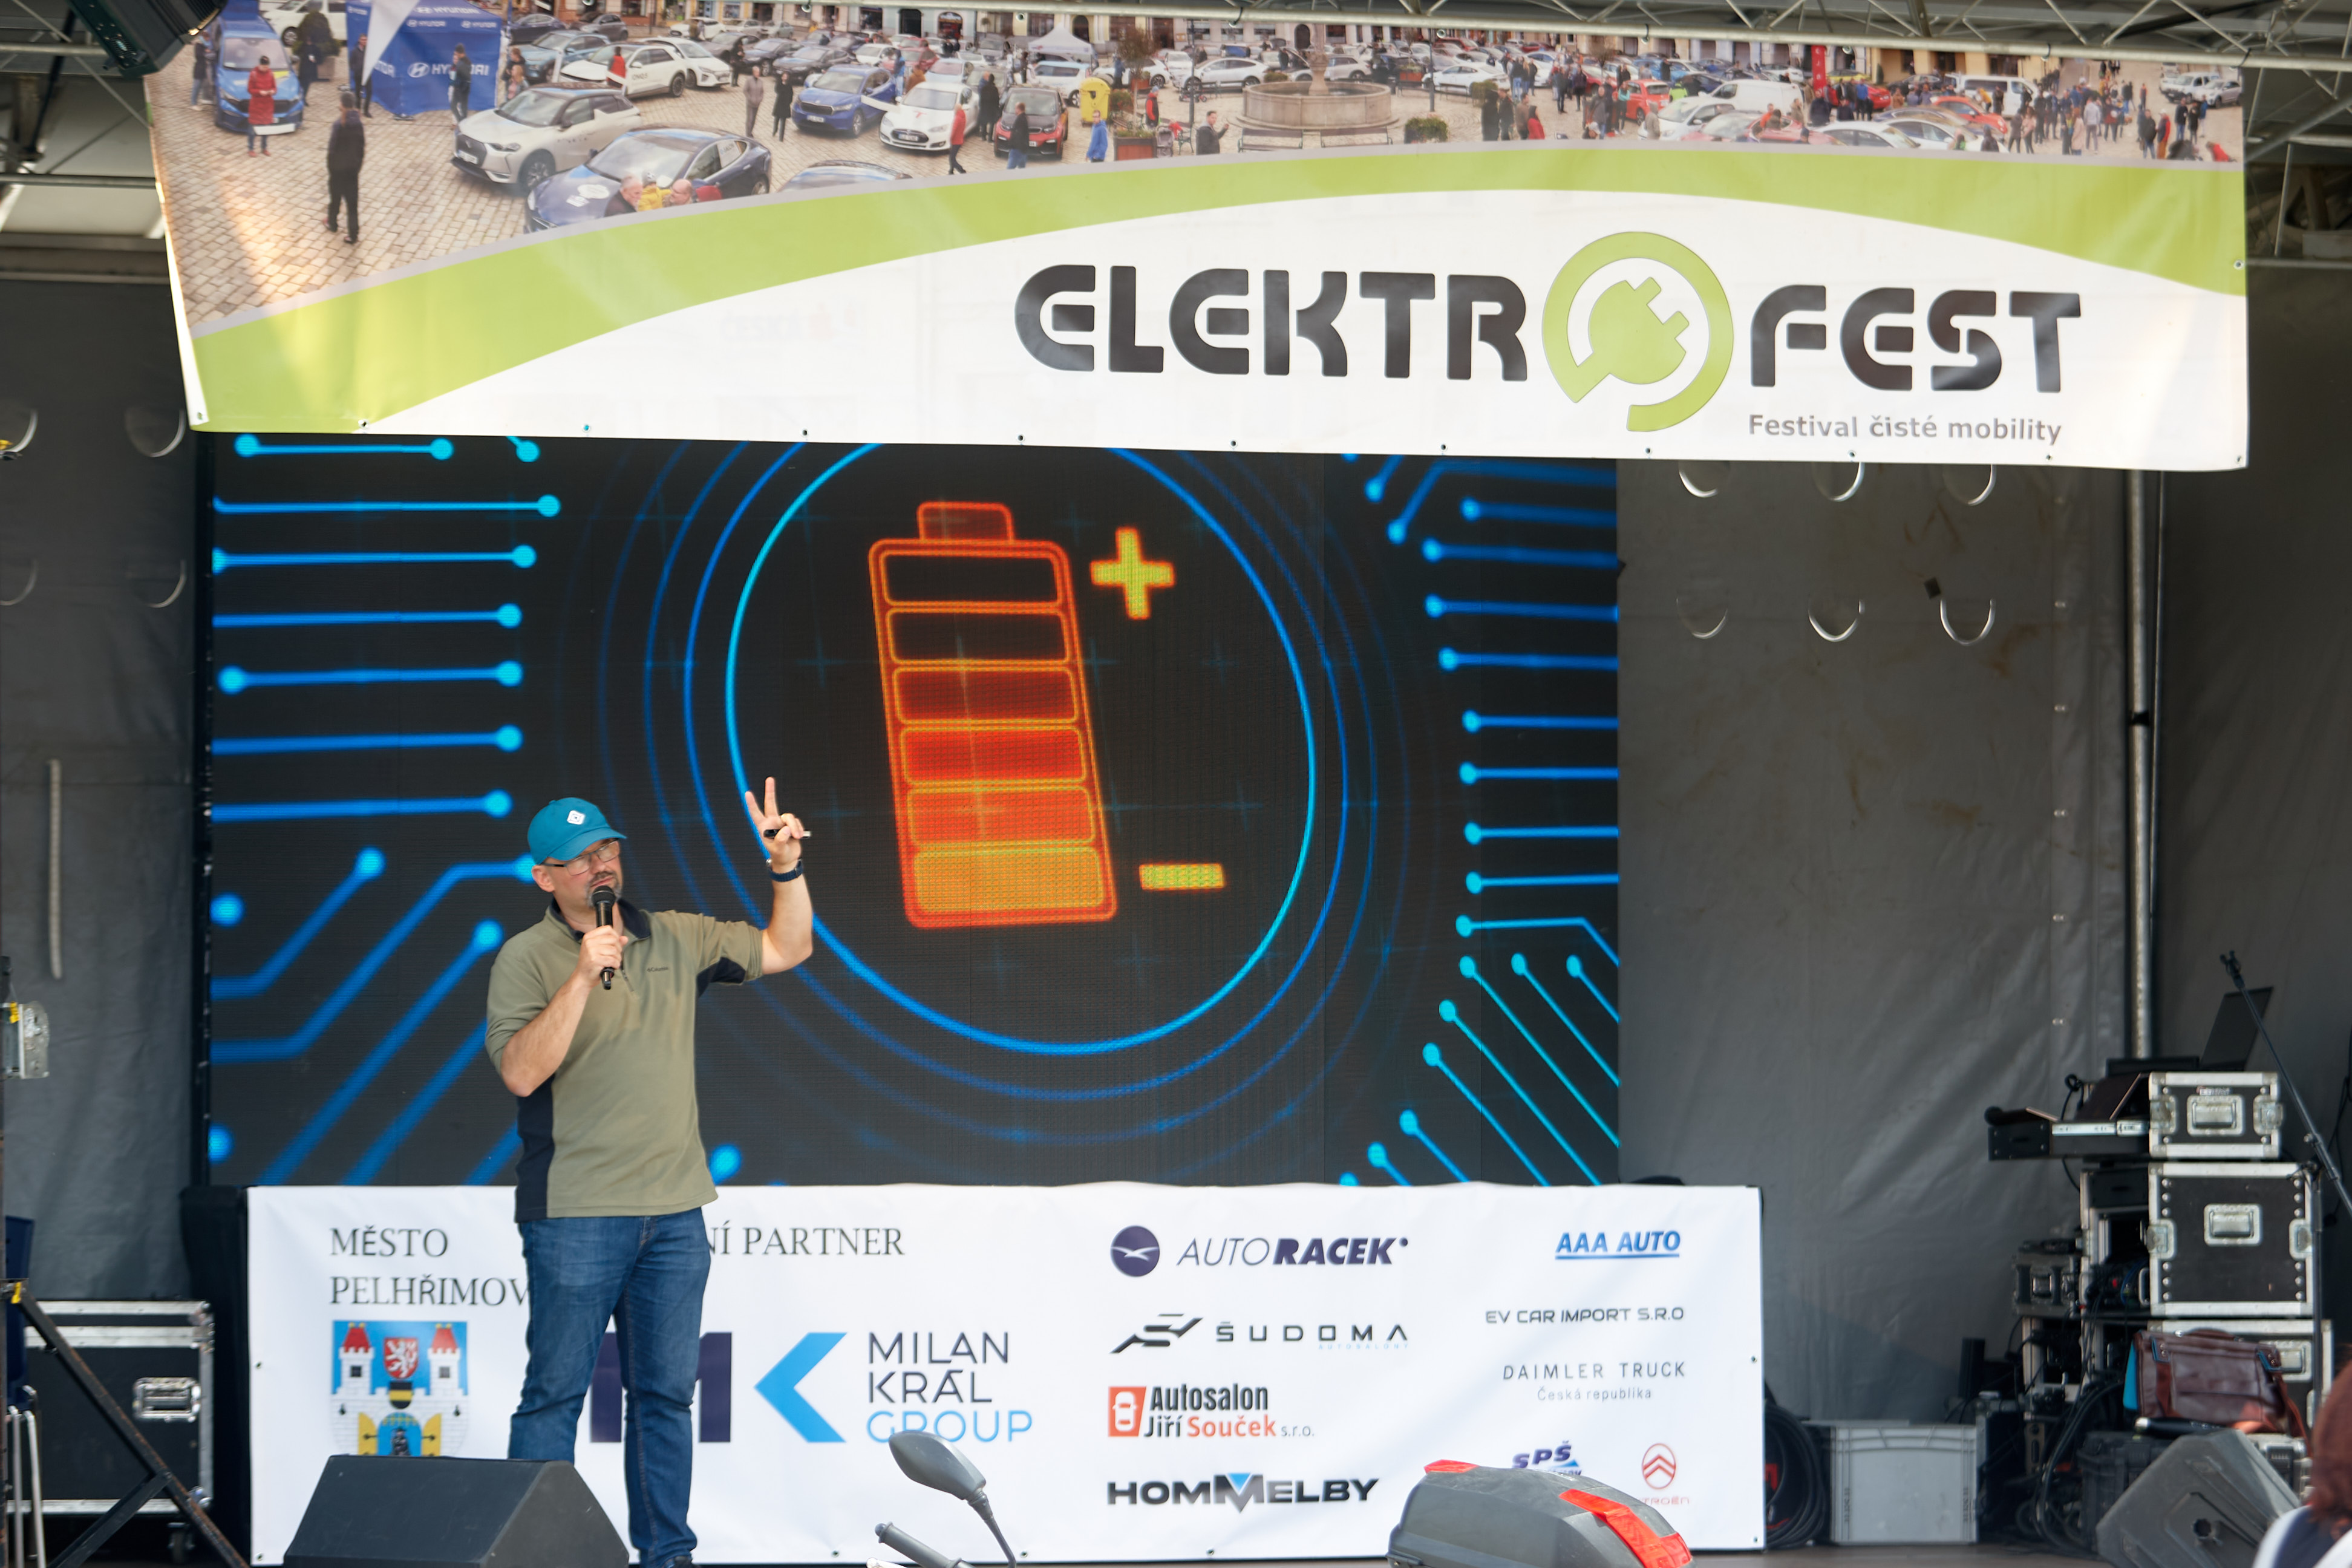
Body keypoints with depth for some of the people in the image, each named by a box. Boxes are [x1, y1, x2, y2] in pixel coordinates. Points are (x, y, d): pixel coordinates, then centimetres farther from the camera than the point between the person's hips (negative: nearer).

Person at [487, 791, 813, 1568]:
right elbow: (521, 1072, -16)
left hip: (675, 1212, 5)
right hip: (575, 1213, -5)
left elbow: (784, 950, 20)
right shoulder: (527, 958, -4)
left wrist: (787, 867, 6)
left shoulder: (674, 939, 11)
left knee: (666, 1394, 9)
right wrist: (583, 978, -21)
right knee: (556, 1392, -2)